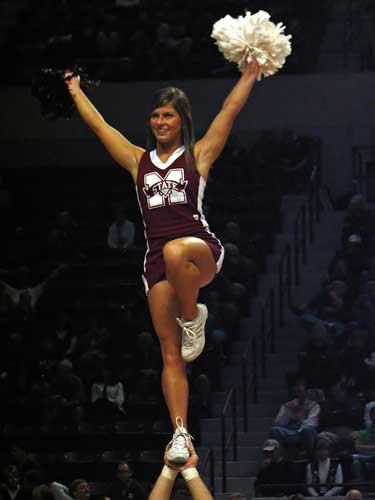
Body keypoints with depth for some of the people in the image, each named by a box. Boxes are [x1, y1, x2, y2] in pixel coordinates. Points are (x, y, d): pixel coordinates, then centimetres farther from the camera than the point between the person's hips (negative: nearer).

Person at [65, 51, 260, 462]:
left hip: (201, 249, -4)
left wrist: (251, 72, 5)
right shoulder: (139, 161, 18)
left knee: (175, 252, -42)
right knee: (170, 354, -5)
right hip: (158, 258, 4)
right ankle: (180, 433, -6)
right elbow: (97, 123, 25)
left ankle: (192, 317, -16)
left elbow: (230, 110, 7)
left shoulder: (198, 156, 10)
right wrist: (74, 89, 32)